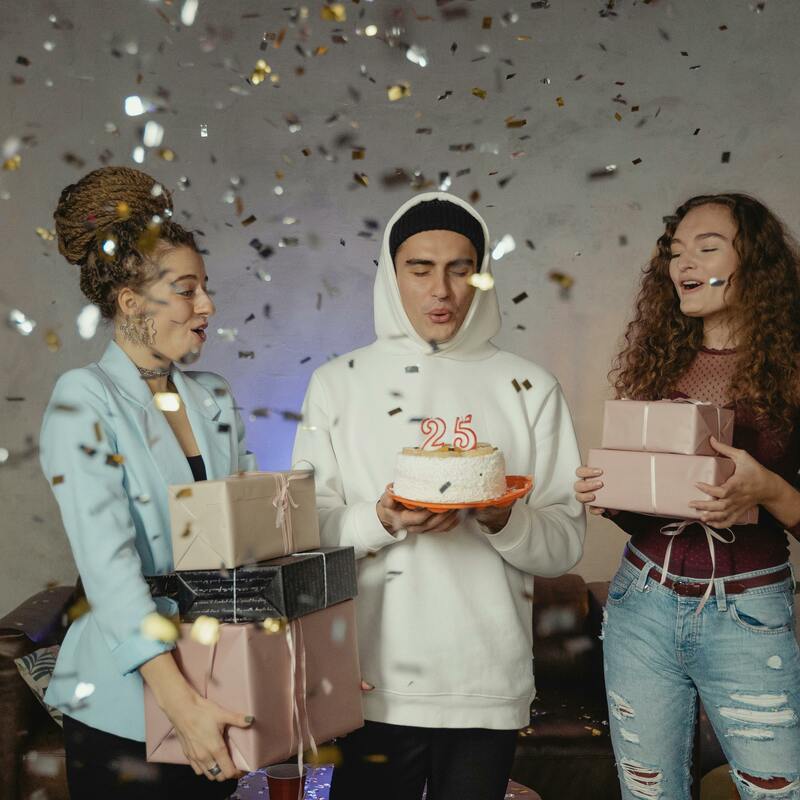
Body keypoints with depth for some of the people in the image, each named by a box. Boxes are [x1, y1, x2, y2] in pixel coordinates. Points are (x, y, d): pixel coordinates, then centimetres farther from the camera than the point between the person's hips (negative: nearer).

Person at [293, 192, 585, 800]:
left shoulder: (530, 389, 4)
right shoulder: (337, 384, 4)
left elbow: (567, 543, 1)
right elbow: (307, 531, 0)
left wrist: (501, 520, -18)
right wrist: (382, 520, -18)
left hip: (489, 685, 1)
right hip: (374, 683, 0)